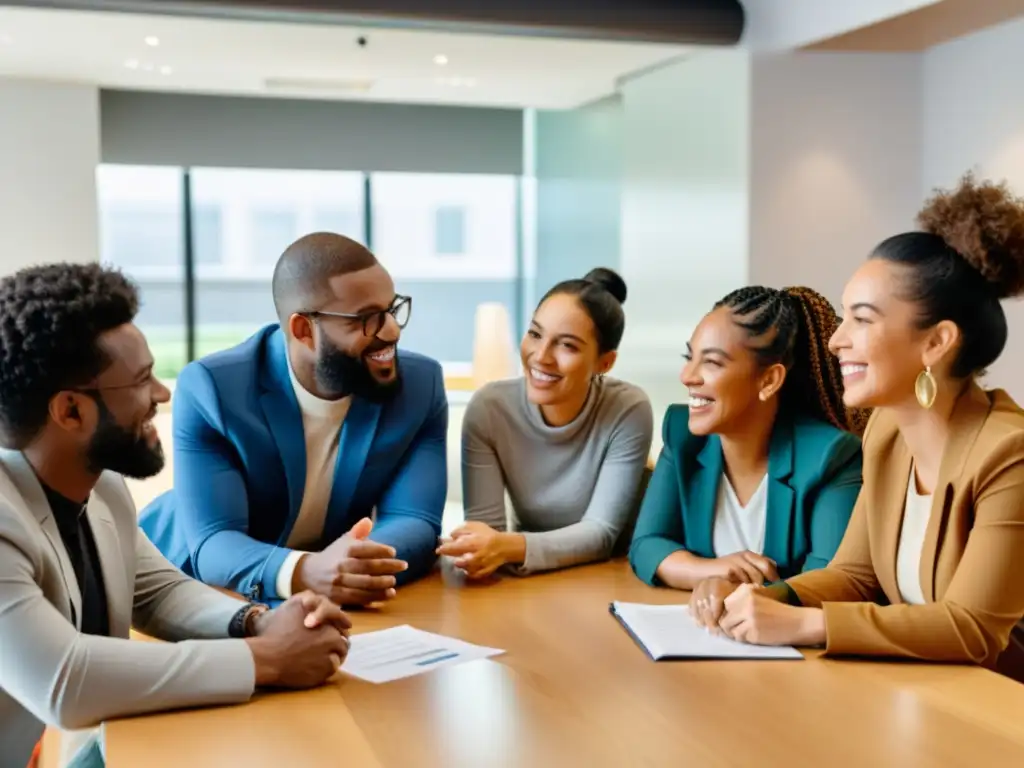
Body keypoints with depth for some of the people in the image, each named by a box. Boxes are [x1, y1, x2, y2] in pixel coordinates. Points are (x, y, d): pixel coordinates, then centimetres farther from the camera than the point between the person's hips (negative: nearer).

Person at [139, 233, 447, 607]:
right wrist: (304, 572, -42)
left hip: (340, 607, 2)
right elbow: (212, 544, -23)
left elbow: (413, 522, -15)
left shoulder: (421, 384, -10)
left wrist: (362, 565, -36)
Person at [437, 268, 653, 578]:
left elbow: (601, 532, -20)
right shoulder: (488, 408, -13)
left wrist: (509, 547, -36)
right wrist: (479, 550, -37)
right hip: (528, 580, 2)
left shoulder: (629, 412, -18)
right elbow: (485, 524, -14)